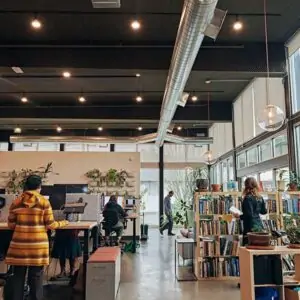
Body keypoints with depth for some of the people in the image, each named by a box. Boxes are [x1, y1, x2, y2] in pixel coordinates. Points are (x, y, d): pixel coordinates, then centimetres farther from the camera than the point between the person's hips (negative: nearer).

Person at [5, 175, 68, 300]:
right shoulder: (44, 202, -6)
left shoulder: (16, 202, 0)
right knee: (36, 276, 9)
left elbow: (11, 225, 5)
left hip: (19, 245, 2)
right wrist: (63, 223, 14)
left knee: (18, 276, 12)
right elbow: (50, 225, -4)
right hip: (38, 245, -2)